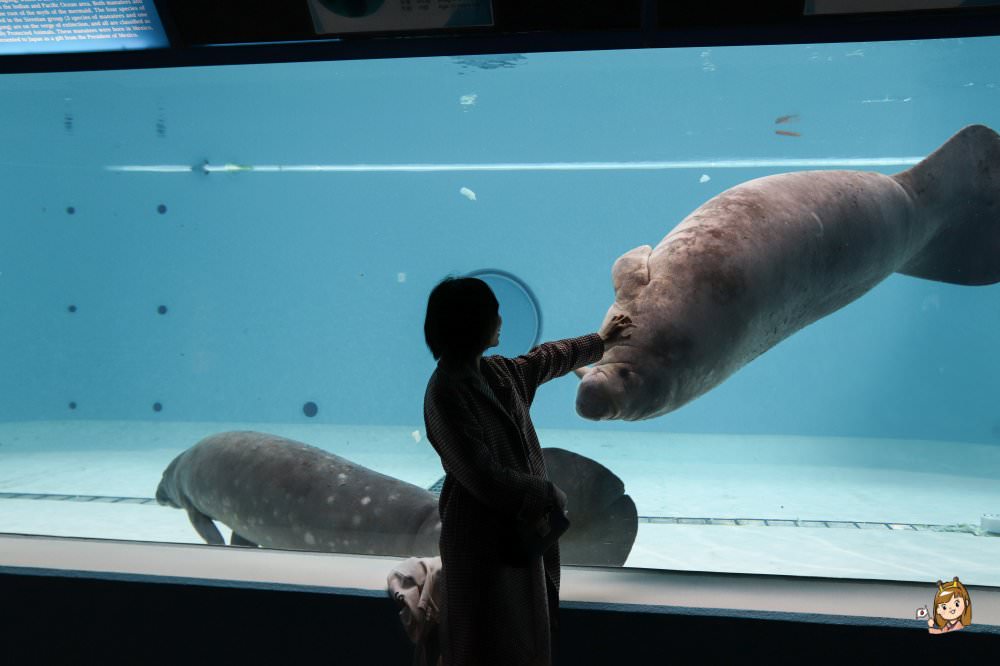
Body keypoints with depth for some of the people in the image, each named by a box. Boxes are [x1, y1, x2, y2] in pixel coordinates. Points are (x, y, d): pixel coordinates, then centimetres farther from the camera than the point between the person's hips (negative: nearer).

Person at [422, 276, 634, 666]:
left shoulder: (495, 371, 3)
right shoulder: (446, 394, -23)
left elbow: (546, 359, 24)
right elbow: (486, 478, -25)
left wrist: (600, 341, 36)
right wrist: (551, 496, -13)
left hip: (522, 524, 9)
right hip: (483, 536, -8)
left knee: (528, 631, 19)